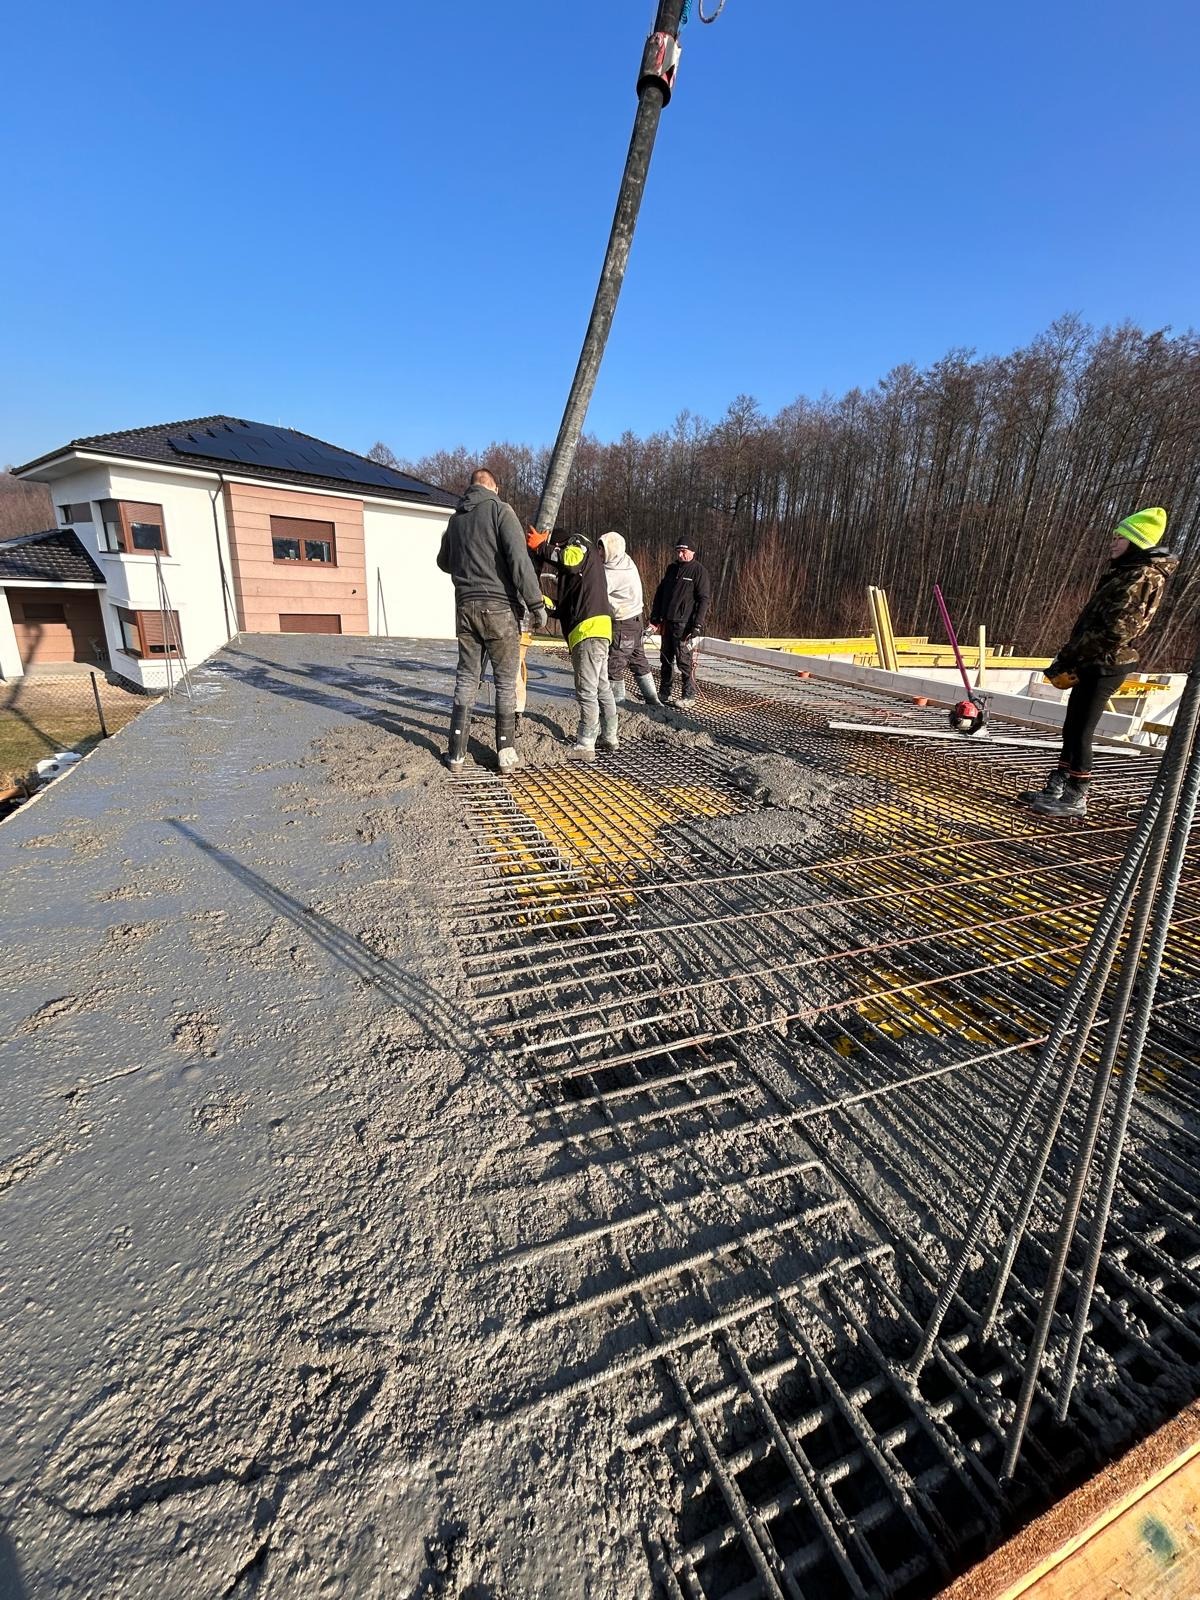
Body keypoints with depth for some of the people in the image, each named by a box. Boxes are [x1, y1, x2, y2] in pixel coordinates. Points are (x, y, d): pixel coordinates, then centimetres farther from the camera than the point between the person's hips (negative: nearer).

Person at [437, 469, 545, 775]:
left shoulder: (455, 519, 15)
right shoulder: (500, 510, -3)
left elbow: (444, 562, 30)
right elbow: (519, 560, -15)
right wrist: (536, 604, -12)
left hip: (465, 606, 5)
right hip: (499, 607, -5)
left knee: (466, 679, 9)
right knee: (506, 682, 3)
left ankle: (457, 754, 8)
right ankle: (506, 753, 5)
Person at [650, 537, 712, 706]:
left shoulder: (699, 571, -4)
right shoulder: (671, 569, 15)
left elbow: (704, 599, -10)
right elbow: (660, 593, 20)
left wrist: (697, 625, -17)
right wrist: (655, 618, 11)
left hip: (684, 624, -7)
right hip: (667, 622, 7)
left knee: (685, 661, -7)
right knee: (666, 659, 13)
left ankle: (689, 696, 2)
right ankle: (664, 692, 24)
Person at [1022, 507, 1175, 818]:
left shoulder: (1143, 577, -14)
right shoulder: (1126, 571, 18)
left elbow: (1115, 630, -23)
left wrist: (1068, 657, -18)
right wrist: (1071, 655, 11)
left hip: (1104, 666, -10)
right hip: (1093, 664, 10)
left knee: (1080, 732, -5)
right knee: (1071, 728, 12)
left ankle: (1076, 799, 3)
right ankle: (1056, 790, 20)